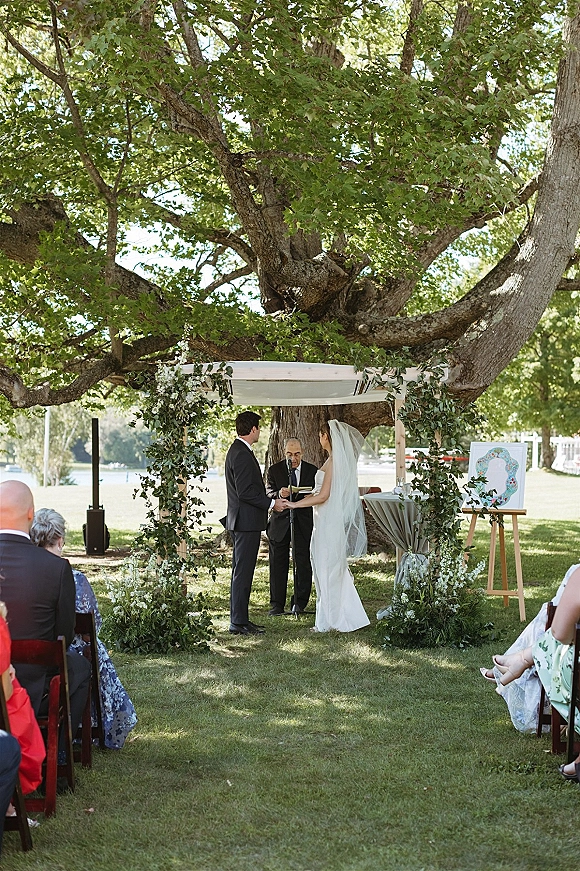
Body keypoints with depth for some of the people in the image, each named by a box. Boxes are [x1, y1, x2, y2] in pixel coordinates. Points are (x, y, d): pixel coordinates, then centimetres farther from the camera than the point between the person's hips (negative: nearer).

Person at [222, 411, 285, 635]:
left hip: (242, 521, 11)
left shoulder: (237, 450, 15)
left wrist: (269, 496, 18)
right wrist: (272, 503, -15)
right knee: (242, 572, -7)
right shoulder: (242, 454, -18)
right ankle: (238, 622, -3)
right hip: (246, 521, -11)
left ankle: (239, 618, 20)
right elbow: (246, 492, -22)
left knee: (242, 571, 14)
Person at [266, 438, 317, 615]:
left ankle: (299, 603, 10)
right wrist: (279, 494, -27)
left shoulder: (312, 471, 4)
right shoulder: (274, 470, 2)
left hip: (304, 523, 0)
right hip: (280, 522, 0)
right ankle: (277, 604, 9)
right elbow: (268, 493, -6)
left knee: (303, 564, -1)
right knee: (278, 564, 3)